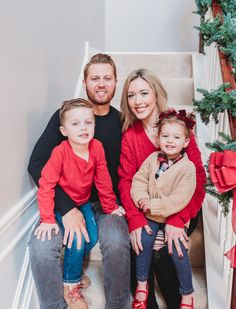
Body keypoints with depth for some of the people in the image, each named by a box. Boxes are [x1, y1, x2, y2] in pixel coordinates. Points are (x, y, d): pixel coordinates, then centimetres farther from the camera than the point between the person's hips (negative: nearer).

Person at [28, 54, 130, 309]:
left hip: (107, 203, 1)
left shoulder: (122, 122, 3)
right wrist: (66, 208, -18)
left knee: (116, 243, -30)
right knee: (41, 246, -27)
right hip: (66, 202, 0)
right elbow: (36, 164, -9)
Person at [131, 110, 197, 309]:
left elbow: (179, 199, -22)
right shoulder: (152, 159, -1)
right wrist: (142, 199, -18)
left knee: (178, 251, -9)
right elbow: (139, 180, -1)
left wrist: (153, 206, -22)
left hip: (174, 217, -3)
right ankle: (142, 284, 13)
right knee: (144, 241, -12)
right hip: (151, 216, 3)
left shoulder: (188, 168, -15)